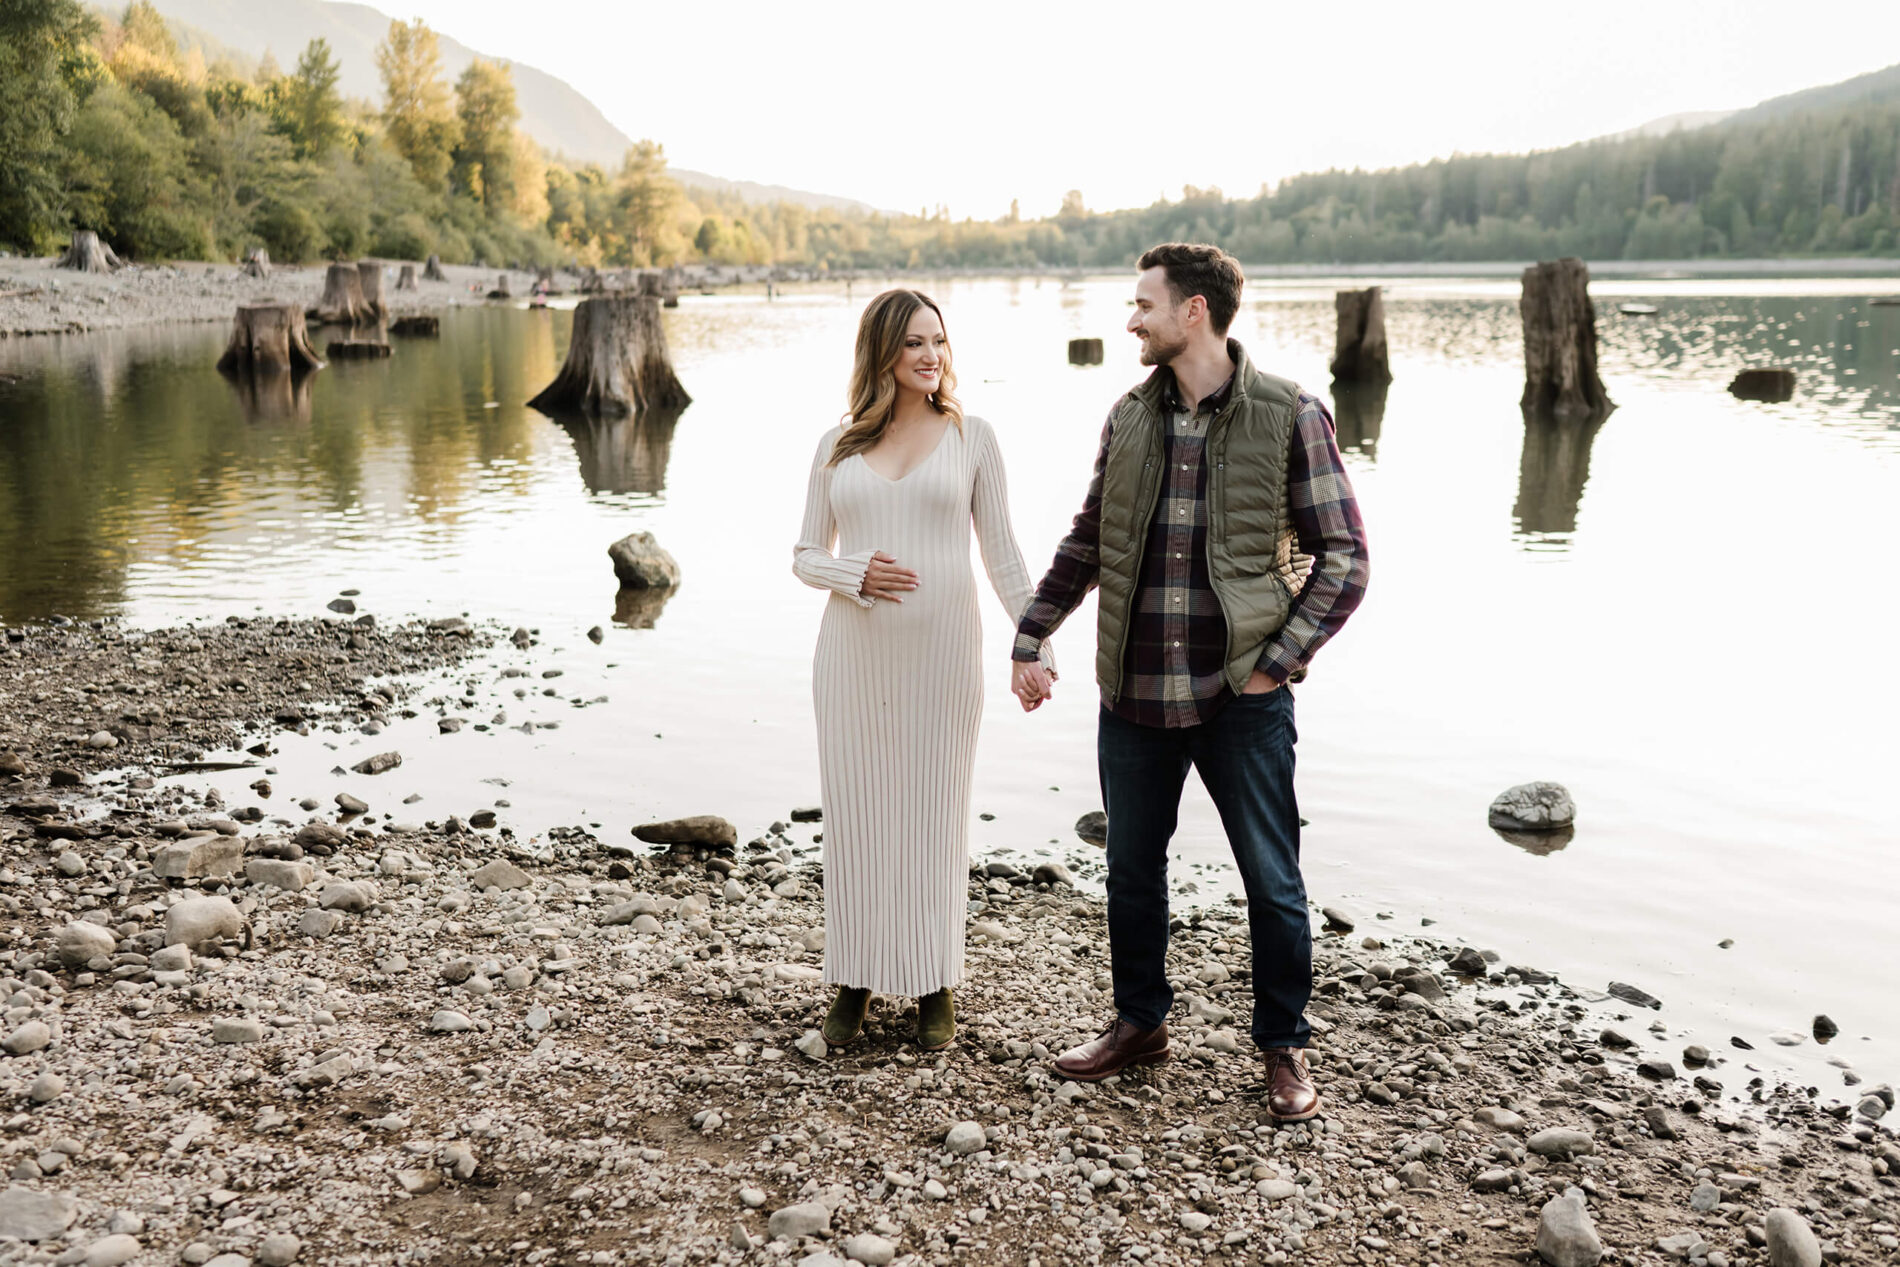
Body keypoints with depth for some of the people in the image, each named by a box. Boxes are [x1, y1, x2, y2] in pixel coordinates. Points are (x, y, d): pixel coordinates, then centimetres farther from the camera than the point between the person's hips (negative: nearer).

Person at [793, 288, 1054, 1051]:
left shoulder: (971, 437, 4)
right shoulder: (837, 446, 8)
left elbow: (1000, 552, 5)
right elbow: (806, 556, 10)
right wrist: (855, 572, -12)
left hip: (941, 652, -1)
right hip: (854, 652, 2)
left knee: (934, 814, 4)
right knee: (855, 814, 6)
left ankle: (934, 989, 18)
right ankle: (854, 986, 19)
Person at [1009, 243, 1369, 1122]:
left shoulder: (1289, 416, -6)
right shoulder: (1129, 418, 7)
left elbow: (1341, 557, -5)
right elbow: (1087, 543, 16)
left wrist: (1277, 661, -12)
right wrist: (1029, 639, 11)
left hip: (1241, 696, -4)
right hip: (1134, 694, 4)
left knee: (1272, 883, 6)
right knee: (1131, 868, 15)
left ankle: (1284, 1049, 25)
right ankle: (1139, 1023, 35)